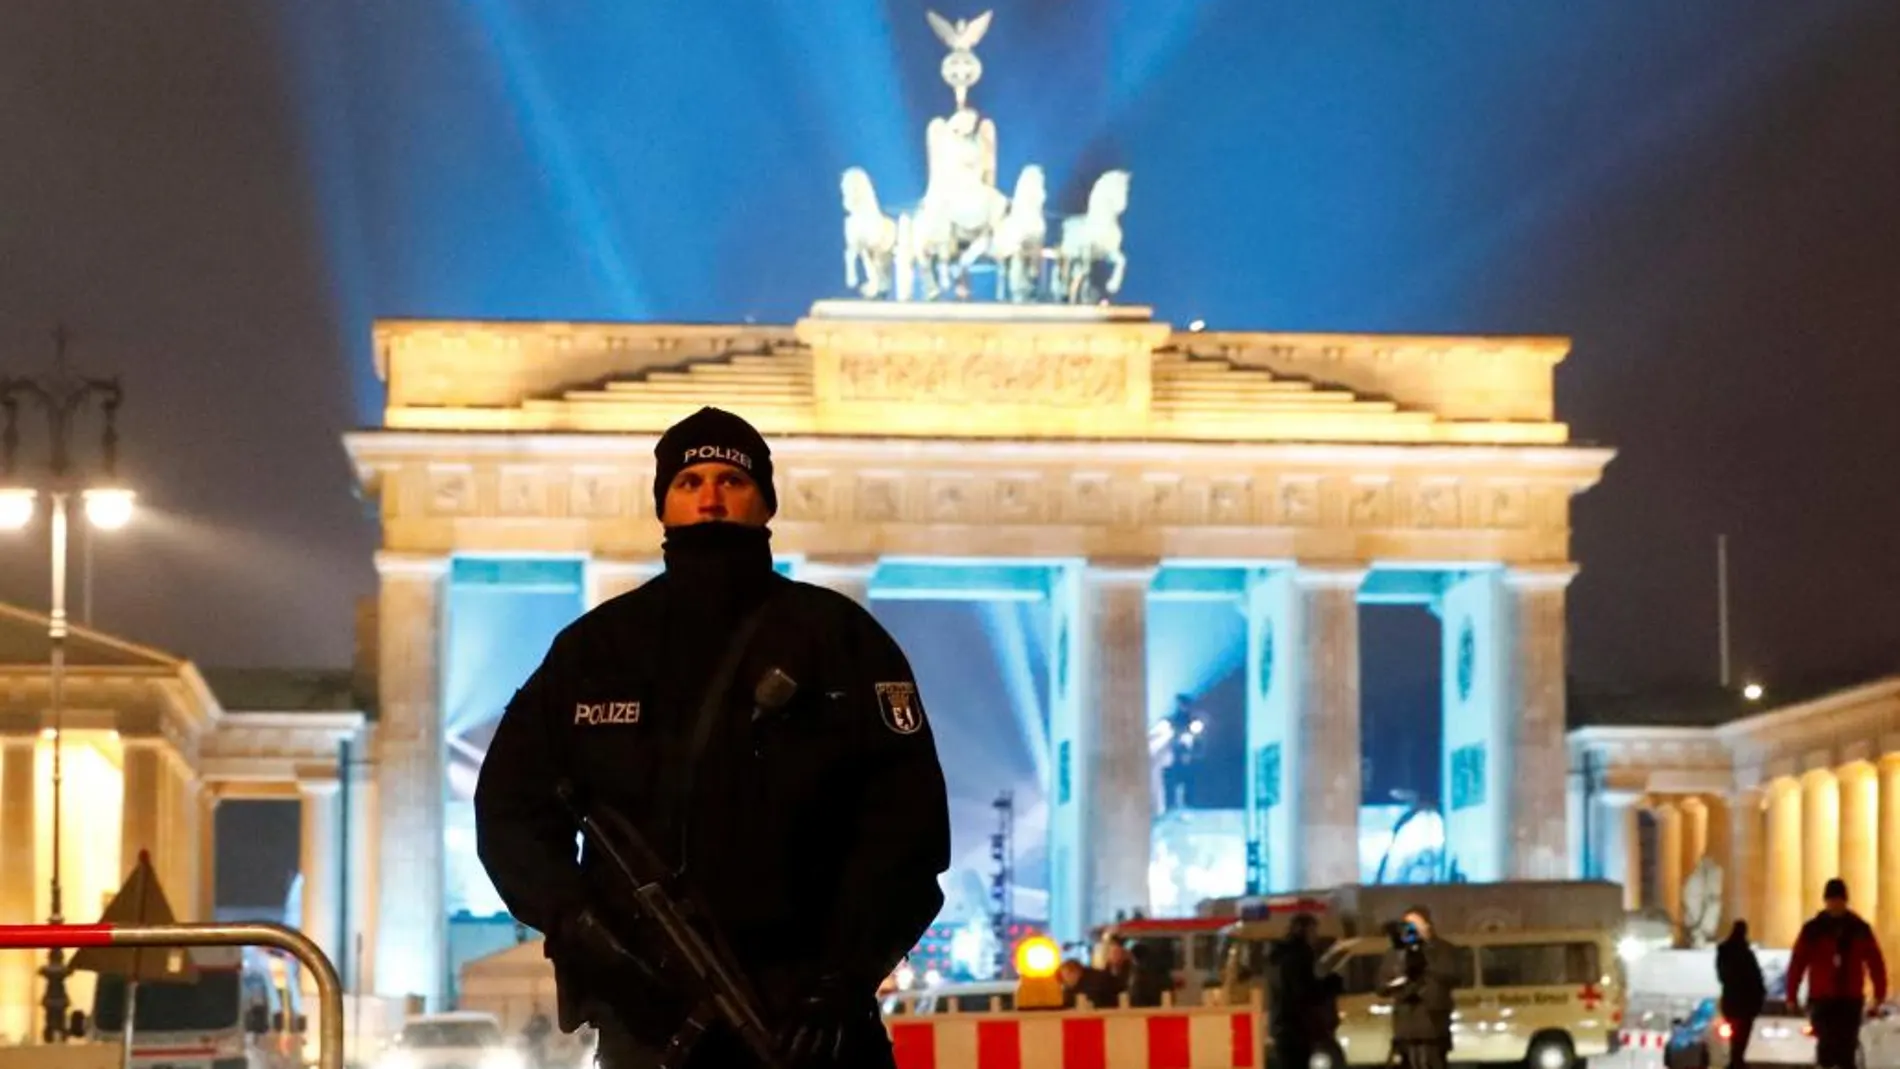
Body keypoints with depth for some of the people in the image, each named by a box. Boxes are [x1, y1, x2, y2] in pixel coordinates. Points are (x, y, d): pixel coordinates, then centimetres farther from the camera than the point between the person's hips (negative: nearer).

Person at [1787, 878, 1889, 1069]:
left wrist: (1880, 994, -2)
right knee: (1827, 1044, -13)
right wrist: (1792, 996, -8)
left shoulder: (1860, 929, 6)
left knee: (1847, 1048, 0)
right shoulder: (1813, 930, 1)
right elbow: (1797, 963, -2)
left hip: (1851, 1000, 1)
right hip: (1821, 999, -1)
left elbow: (1876, 962, 5)